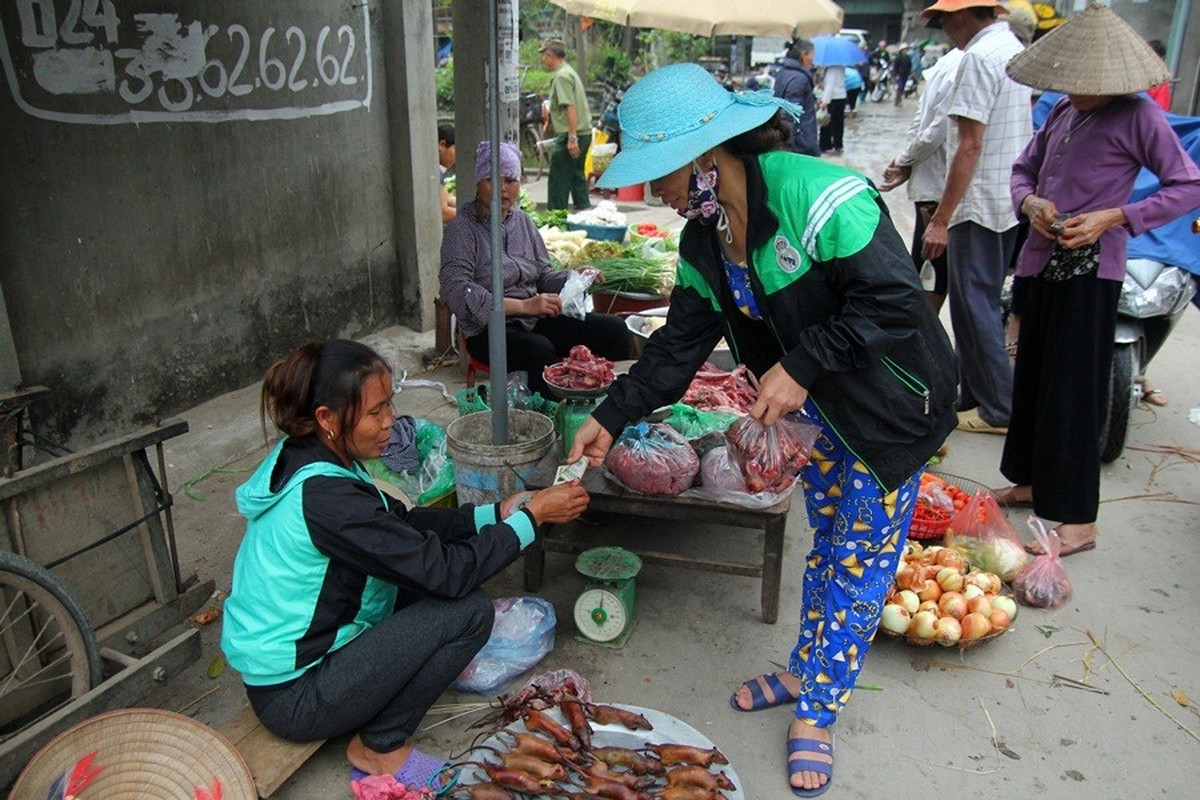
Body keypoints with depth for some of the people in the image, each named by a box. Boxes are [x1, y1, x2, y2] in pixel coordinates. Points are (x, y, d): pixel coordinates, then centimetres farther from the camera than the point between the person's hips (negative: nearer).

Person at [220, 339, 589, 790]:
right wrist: (531, 516, -17)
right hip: (292, 697, -9)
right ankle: (378, 749, 2)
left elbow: (403, 522, 7)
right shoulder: (324, 496, -30)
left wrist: (496, 514, -1)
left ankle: (375, 736, 10)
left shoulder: (302, 457, -2)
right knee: (469, 610, -14)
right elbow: (448, 572, -27)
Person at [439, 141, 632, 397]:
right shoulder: (461, 229, -6)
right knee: (540, 350, -37)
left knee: (613, 328, -9)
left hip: (536, 319, 6)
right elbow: (457, 293, -18)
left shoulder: (522, 221, 14)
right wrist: (523, 305, -26)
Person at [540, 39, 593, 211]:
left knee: (558, 180, -4)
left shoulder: (562, 76, -13)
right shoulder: (569, 72, 18)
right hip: (584, 132, 10)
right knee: (577, 175, 16)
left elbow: (570, 108, -22)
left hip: (571, 134, -10)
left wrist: (572, 137, -25)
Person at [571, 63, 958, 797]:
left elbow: (892, 302, -29)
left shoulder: (813, 193, -29)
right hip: (820, 408, 7)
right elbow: (680, 344, 3)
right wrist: (612, 418, -2)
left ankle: (817, 713, 19)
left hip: (891, 405, -6)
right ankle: (807, 670, 38)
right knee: (826, 540, 20)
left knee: (861, 558, 4)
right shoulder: (704, 243, -3)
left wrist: (801, 366, -29)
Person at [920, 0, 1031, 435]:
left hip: (978, 204, -9)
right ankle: (974, 395, 27)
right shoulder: (1015, 49, 14)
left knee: (974, 306, -1)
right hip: (1009, 202, 9)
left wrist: (941, 219, -20)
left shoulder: (978, 57, -15)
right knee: (981, 303, 16)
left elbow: (970, 147, -21)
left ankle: (998, 409, 7)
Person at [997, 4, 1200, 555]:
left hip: (1089, 268, -7)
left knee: (1073, 388, -5)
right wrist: (1030, 202, -3)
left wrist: (1113, 217, -18)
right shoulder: (1062, 113, 10)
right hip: (1041, 261, 7)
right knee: (1032, 377, 14)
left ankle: (1079, 520, 4)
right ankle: (1032, 481, 31)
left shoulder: (1136, 116, -8)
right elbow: (1023, 168, 19)